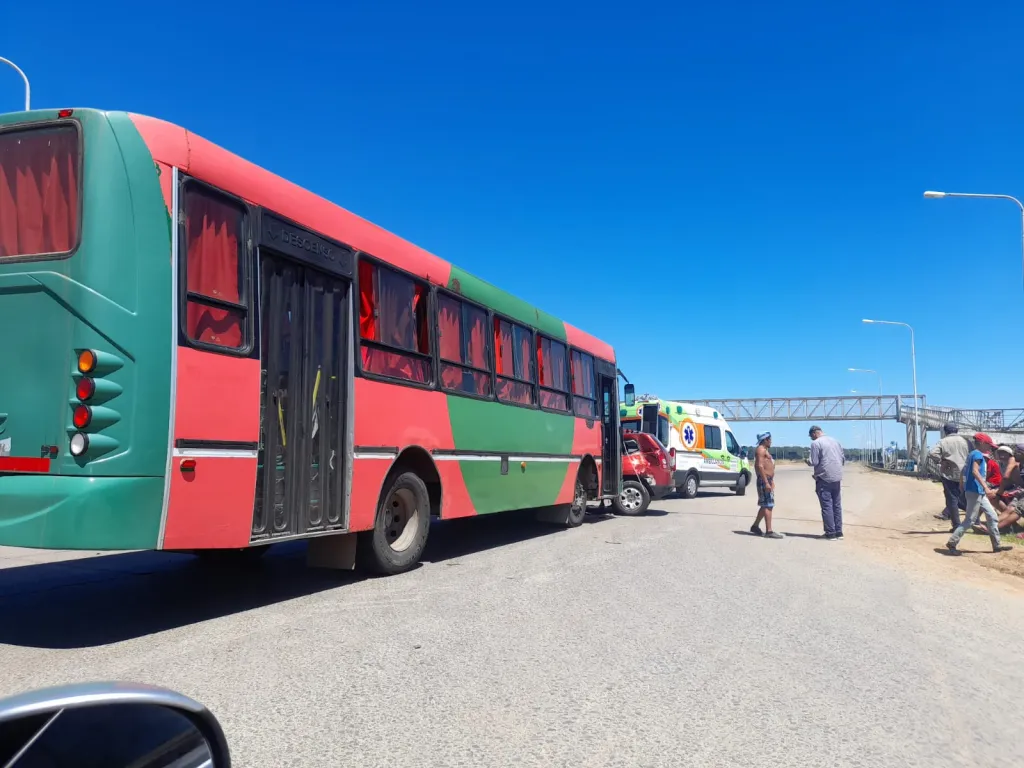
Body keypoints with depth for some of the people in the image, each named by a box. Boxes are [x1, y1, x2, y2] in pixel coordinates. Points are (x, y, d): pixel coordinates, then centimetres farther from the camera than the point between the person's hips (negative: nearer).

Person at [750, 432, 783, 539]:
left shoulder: (765, 450, 22)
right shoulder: (761, 450, -11)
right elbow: (760, 466, -21)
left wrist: (771, 482, 23)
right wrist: (766, 482, -25)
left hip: (767, 480, 11)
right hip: (764, 480, -11)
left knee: (766, 505, 15)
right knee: (768, 505, -12)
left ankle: (755, 526, 23)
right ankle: (769, 531, -15)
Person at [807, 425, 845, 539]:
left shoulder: (815, 443, -10)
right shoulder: (835, 441, 11)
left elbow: (814, 462, -13)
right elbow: (843, 459, 14)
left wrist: (808, 461, 7)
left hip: (824, 479, -6)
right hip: (837, 478, 6)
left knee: (827, 506, -1)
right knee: (837, 505, 13)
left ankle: (831, 533, 0)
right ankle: (839, 532, 17)